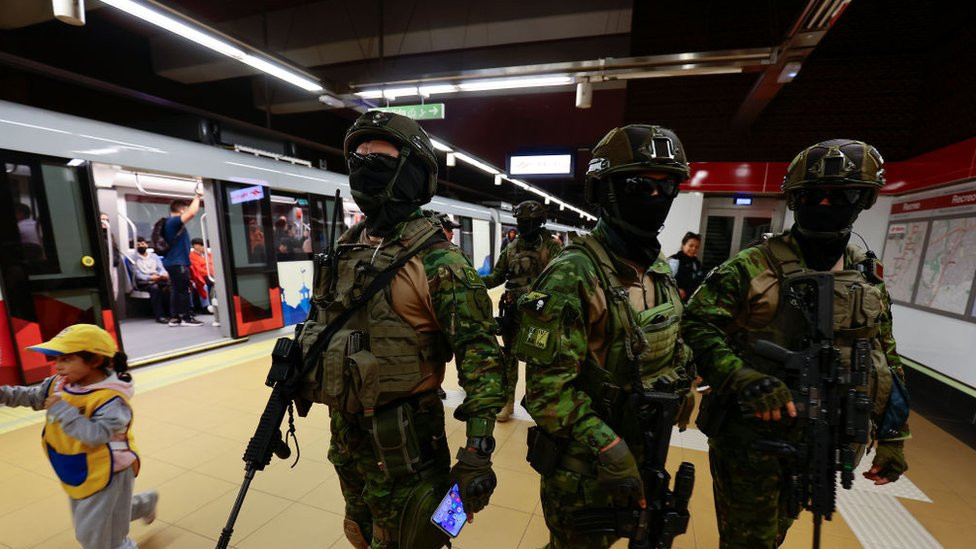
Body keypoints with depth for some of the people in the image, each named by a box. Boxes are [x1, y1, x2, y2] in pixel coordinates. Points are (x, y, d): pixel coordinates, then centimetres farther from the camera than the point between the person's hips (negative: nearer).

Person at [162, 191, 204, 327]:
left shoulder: (173, 222, 16)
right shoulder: (175, 221, -15)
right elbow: (192, 213, -25)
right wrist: (197, 196, -17)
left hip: (174, 262, 10)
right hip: (178, 263, -10)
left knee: (175, 290, 10)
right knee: (183, 290, -5)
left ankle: (174, 318, 13)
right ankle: (186, 318, 0)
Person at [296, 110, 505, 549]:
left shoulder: (436, 259, -21)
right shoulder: (347, 247, 4)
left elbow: (480, 352, -22)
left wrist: (478, 450, -24)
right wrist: (294, 372, 17)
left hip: (400, 436, -7)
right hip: (344, 427, 8)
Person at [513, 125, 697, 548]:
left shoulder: (659, 268, 1)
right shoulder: (574, 273, -27)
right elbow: (548, 387, -27)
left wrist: (682, 386, 12)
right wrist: (609, 449, -28)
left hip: (642, 449, 7)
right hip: (584, 461, -7)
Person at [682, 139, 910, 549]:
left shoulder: (869, 280, 4)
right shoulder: (752, 267, -15)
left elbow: (888, 367, 12)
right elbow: (696, 325, -20)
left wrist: (893, 440, 14)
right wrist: (742, 378, -32)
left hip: (815, 447, 6)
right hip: (747, 439, -5)